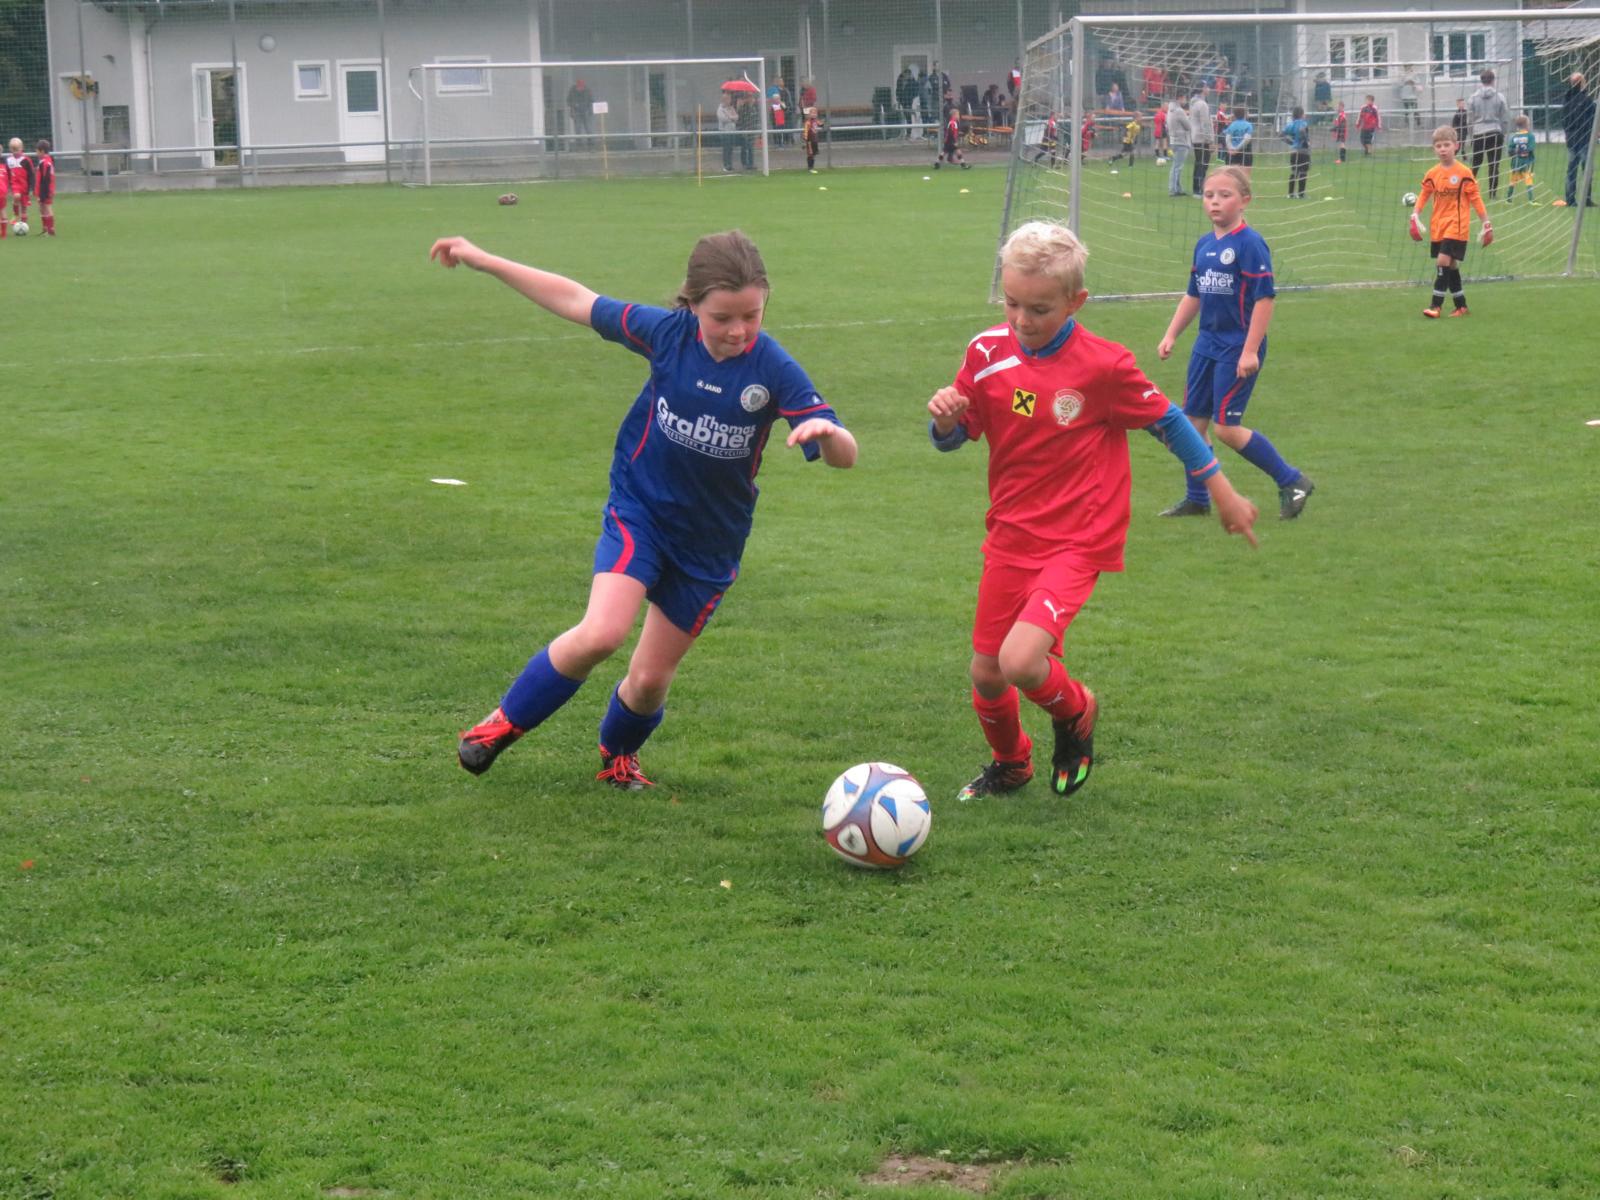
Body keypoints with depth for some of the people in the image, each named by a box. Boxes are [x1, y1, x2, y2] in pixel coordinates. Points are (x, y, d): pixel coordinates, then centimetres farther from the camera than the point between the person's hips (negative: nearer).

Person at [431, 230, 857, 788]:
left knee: (651, 679, 8)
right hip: (640, 511, -1)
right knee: (600, 634, -25)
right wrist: (482, 260, 3)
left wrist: (825, 430, -44)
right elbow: (577, 302, -1)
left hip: (710, 542, 1)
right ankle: (505, 721, -1)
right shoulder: (667, 332, -14)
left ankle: (618, 753, 43)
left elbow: (844, 457, -20)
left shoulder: (774, 370, -18)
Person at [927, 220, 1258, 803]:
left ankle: (1074, 711, 12)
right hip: (1010, 535, 5)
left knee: (1020, 661, -24)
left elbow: (1167, 421, -2)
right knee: (985, 673, 11)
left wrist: (1223, 493, 6)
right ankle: (1009, 765, 42)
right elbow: (955, 437, 7)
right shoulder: (988, 352, -4)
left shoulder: (1104, 366, -16)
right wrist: (945, 419, -18)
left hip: (1078, 540, -5)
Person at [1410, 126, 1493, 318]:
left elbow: (1475, 199, -3)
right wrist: (1415, 215, -9)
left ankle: (1436, 305, -11)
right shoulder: (1432, 174, 3)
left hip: (1456, 226, -5)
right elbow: (1423, 196, 7)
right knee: (1450, 265, 11)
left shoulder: (1464, 173, -8)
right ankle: (1461, 305, 22)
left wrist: (1486, 224, -1)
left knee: (1443, 261, -15)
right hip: (1438, 227, 5)